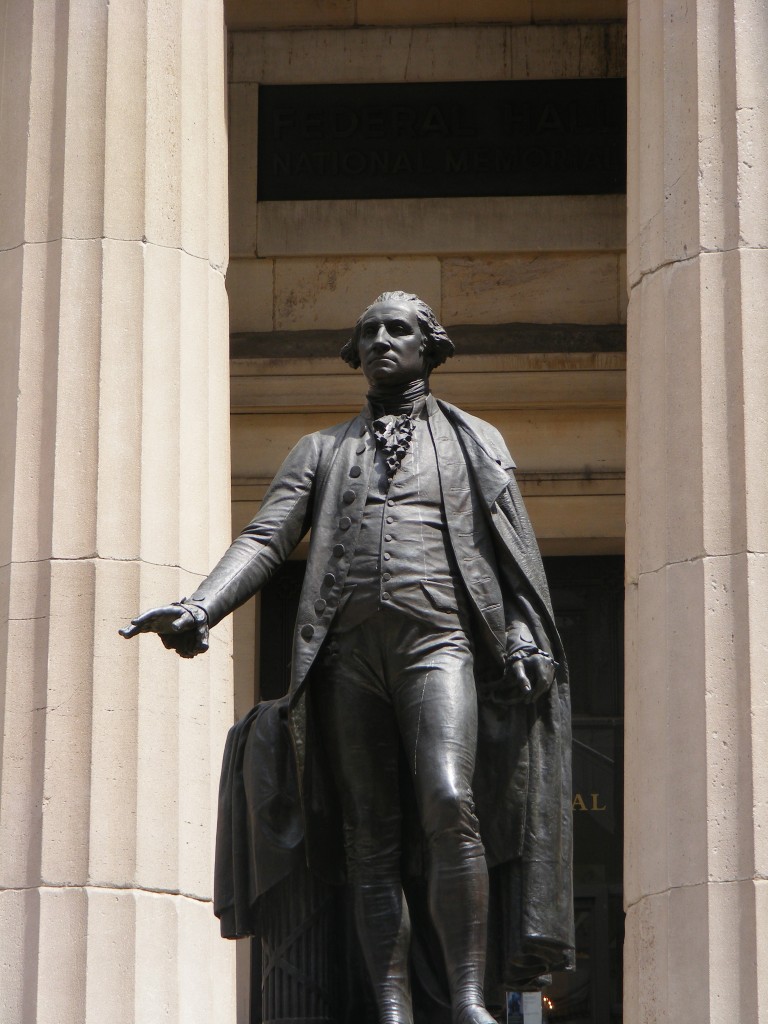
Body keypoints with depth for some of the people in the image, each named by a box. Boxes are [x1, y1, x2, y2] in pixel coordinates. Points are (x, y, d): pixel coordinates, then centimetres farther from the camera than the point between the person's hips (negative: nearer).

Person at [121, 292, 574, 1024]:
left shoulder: (476, 443, 20)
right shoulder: (321, 451, 23)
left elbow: (514, 553, 12)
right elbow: (265, 540, 10)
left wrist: (525, 641, -6)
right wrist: (200, 611, -8)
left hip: (438, 640, -2)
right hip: (349, 653, 3)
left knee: (448, 804, -23)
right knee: (373, 840, -3)